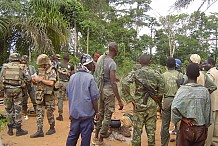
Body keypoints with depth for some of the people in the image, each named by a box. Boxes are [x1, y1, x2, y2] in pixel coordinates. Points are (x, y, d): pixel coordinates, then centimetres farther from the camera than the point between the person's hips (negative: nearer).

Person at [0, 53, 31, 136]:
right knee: (18, 109, 5)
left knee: (9, 109, 13)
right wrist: (23, 82, 17)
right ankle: (18, 130, 9)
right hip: (17, 89, -2)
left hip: (7, 89, 2)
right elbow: (28, 78, 0)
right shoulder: (20, 67, 2)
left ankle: (10, 129, 20)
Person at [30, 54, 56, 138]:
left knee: (49, 112, 4)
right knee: (39, 112, 4)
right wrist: (34, 81, -2)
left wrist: (40, 79, -18)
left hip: (48, 95, -6)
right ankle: (40, 131, 8)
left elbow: (51, 83, -21)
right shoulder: (40, 70, 12)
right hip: (40, 95, 7)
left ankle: (52, 128, 22)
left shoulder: (51, 71, -9)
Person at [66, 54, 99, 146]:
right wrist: (96, 111, -1)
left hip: (74, 113, 5)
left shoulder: (72, 77, 2)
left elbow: (68, 94, 11)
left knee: (72, 135, 15)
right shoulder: (90, 78, -15)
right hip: (87, 113, -5)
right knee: (85, 136, 7)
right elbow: (94, 98, -13)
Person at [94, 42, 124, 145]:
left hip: (100, 89, 8)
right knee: (108, 115, 5)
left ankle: (96, 136, 29)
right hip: (108, 90, -7)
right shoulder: (112, 63, -18)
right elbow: (113, 83, -21)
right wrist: (119, 100, -18)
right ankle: (100, 140, 13)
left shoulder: (101, 58, 3)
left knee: (100, 113, 19)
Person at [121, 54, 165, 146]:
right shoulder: (156, 74, 0)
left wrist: (130, 99, -14)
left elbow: (124, 83, -20)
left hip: (139, 105, -2)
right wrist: (157, 100, 12)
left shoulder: (136, 73, -7)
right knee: (151, 129, 13)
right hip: (152, 105, 2)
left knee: (137, 129, 8)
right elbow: (161, 89, 1)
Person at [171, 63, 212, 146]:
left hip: (187, 127, -2)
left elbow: (174, 107, -25)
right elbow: (208, 112, 0)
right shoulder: (204, 91, -6)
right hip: (201, 128, 2)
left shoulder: (183, 89, -14)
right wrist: (206, 127, 12)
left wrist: (184, 118, -11)